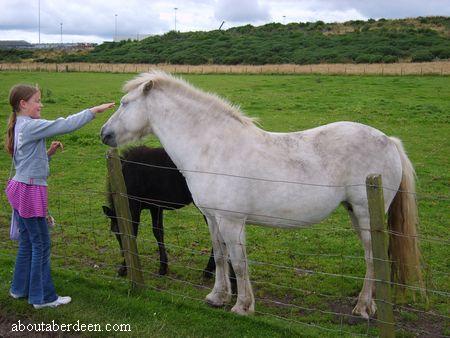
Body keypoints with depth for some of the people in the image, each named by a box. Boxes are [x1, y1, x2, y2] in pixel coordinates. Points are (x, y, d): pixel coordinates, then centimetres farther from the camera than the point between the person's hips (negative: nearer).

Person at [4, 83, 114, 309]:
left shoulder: (20, 127, 13)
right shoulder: (31, 126, -16)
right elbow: (66, 125, -22)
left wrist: (49, 152, 5)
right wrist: (94, 111, -17)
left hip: (20, 188, 10)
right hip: (30, 191, -10)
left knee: (27, 242, 18)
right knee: (41, 244, 0)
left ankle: (20, 288, 30)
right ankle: (43, 297, 9)